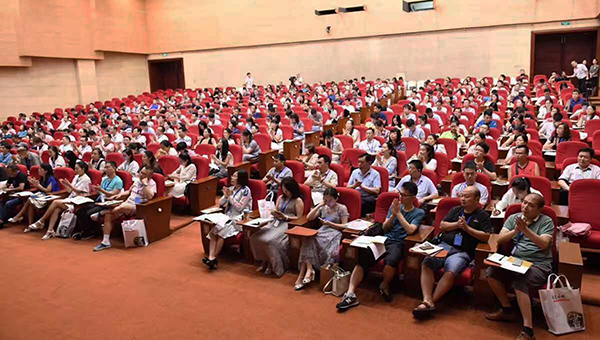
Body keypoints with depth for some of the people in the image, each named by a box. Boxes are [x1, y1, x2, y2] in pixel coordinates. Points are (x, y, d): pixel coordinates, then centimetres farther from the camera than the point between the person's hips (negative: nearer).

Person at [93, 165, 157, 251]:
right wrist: (120, 194, 14)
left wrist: (145, 183, -21)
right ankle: (105, 242, -10)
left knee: (122, 207, -37)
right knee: (108, 216, -13)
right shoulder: (137, 179, 17)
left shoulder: (152, 183, -5)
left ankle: (102, 213, -7)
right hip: (127, 203, 7)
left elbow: (149, 197, -24)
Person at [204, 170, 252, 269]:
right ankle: (211, 257, -30)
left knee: (220, 231, -27)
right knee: (213, 230, -22)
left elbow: (239, 207, -11)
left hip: (238, 218, -6)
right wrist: (225, 196, -1)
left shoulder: (245, 190, -3)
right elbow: (220, 204, 17)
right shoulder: (231, 188, 17)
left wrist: (230, 197, -9)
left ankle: (213, 257, -17)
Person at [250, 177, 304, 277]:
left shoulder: (298, 201, 2)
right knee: (255, 237, -19)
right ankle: (264, 261, -6)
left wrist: (285, 217, -13)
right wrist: (274, 213, -1)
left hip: (289, 224, -6)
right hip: (276, 222, 6)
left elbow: (299, 218, -3)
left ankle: (272, 265, -9)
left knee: (270, 240, -32)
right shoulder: (281, 198, 21)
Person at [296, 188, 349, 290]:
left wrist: (330, 224, -12)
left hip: (334, 233, -4)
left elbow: (344, 226, -1)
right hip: (321, 231, 4)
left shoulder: (342, 208, 6)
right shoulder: (323, 208, 19)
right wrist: (319, 205, 7)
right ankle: (309, 269, -33)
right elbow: (309, 217, 12)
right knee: (309, 240, -31)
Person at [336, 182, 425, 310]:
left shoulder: (419, 213, 9)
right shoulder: (394, 206, 21)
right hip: (384, 239, 4)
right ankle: (350, 294, -29)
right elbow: (385, 228, 16)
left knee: (390, 260, -38)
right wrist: (393, 214, 0)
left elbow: (410, 230, -8)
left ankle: (384, 286, -7)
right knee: (361, 257, -24)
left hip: (398, 243, -4)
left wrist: (398, 213, -6)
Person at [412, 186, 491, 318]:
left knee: (450, 272, -34)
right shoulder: (456, 210, 22)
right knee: (426, 265, -26)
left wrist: (467, 228, -4)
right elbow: (442, 226, 15)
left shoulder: (482, 215, 11)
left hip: (462, 252, -3)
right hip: (443, 246, 3)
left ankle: (431, 301, -31)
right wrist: (457, 224, 0)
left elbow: (486, 237, 0)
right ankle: (427, 301, -34)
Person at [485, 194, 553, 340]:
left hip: (539, 265, -5)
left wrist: (525, 230, -27)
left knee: (519, 283, -32)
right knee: (491, 272, -19)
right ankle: (507, 310, 2)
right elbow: (500, 240, 1)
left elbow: (544, 244, -16)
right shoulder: (513, 218, 10)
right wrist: (515, 231, -16)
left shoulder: (546, 221, 0)